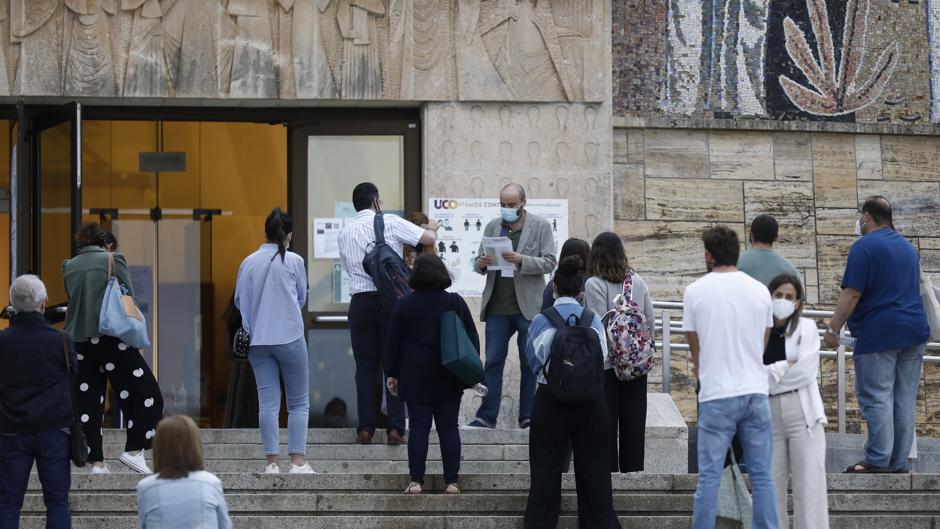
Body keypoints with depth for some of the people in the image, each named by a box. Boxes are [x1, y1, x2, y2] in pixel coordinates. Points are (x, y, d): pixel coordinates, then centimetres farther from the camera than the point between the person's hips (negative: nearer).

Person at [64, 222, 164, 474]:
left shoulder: (69, 267, 11)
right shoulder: (113, 260, -2)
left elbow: (72, 300, 15)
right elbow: (129, 296, -3)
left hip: (78, 340, 5)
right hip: (109, 337, -5)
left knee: (88, 401, 7)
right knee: (144, 393, 5)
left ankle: (96, 462, 5)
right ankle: (134, 450, -4)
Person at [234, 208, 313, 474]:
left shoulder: (249, 262, 2)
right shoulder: (294, 261, -4)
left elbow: (239, 300, 8)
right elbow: (302, 298, 8)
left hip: (257, 340, 3)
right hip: (290, 338, -3)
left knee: (268, 402, 4)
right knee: (299, 402, 5)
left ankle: (272, 462, 1)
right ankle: (298, 460, -2)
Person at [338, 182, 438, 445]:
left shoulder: (345, 233, 11)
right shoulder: (390, 223, -3)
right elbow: (429, 239, -6)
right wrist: (432, 227, 19)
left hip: (360, 302, 3)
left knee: (365, 366, 7)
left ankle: (365, 429, 4)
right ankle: (395, 428, 0)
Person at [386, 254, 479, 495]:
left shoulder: (404, 305, -2)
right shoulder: (456, 303, 2)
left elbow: (394, 342, 2)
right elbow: (472, 337, 6)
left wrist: (392, 374, 10)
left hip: (416, 377, -1)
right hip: (450, 380, 1)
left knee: (419, 427, 0)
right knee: (449, 427, 4)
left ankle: (416, 481, -6)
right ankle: (451, 481, 1)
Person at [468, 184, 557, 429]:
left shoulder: (540, 226, 2)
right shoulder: (493, 226, 12)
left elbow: (549, 262, -4)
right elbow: (480, 263, 15)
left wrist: (521, 260, -20)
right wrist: (481, 263, -9)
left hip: (528, 306, -2)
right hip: (497, 307, 3)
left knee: (529, 363, 4)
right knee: (492, 362, 0)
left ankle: (528, 416, 10)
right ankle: (487, 416, 2)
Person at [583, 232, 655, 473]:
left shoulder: (594, 285, -12)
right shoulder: (638, 281, 3)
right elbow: (651, 320, 6)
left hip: (605, 363, -4)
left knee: (606, 425, 3)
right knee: (634, 423, 10)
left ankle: (608, 472, 2)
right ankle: (633, 471, 13)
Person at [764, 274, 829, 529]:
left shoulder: (806, 328, 5)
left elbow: (806, 372, -7)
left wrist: (768, 376, -4)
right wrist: (785, 367, -8)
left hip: (803, 415, -2)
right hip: (767, 418, 2)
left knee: (809, 487, -6)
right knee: (771, 489, 4)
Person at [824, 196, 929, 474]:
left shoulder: (864, 247, -8)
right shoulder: (907, 246, 18)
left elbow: (851, 294, -14)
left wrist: (833, 329, -10)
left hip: (879, 333, -8)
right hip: (914, 330, 8)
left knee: (876, 397, -8)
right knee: (905, 399, 7)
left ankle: (878, 458, -13)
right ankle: (899, 462, 7)